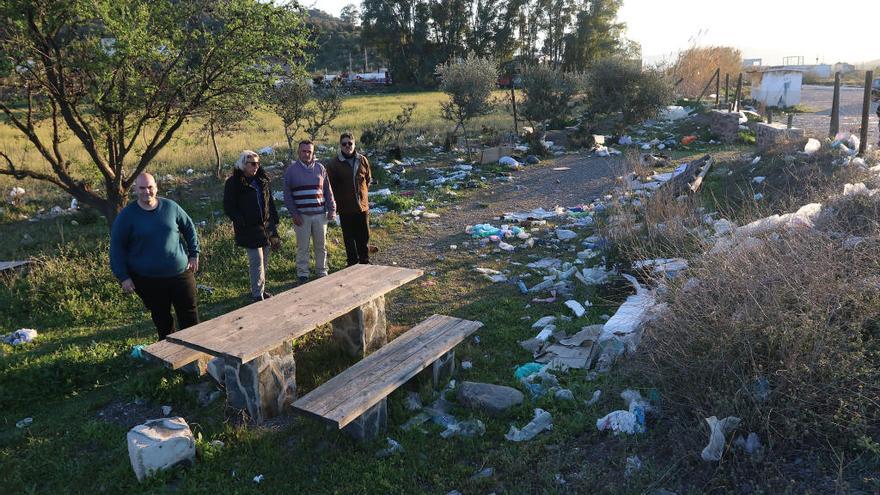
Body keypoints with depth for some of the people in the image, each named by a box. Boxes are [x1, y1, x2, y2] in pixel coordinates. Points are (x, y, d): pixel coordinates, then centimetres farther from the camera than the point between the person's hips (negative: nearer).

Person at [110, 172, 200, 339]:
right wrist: (123, 277, -6)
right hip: (148, 279, -1)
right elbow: (117, 247, -2)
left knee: (189, 313, 8)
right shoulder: (126, 215, -5)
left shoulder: (170, 207, -1)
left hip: (180, 273, 1)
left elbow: (189, 228, 12)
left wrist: (194, 254, 8)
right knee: (161, 319, 11)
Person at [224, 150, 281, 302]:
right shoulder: (233, 183, -7)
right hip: (250, 229, -7)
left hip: (266, 226, 7)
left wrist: (274, 220, 13)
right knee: (257, 261, -9)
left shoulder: (262, 180, 12)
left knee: (264, 261, 12)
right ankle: (257, 295, -3)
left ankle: (260, 290, 24)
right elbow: (228, 207, -7)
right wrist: (242, 222, -15)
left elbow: (270, 202, 19)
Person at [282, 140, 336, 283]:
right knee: (302, 247, 4)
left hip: (320, 214, 2)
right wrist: (294, 214, -7)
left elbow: (328, 191, 10)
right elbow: (287, 195, 0)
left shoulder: (320, 168, 6)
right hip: (302, 216, -2)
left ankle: (322, 272, 24)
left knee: (321, 246, 11)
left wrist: (332, 209, 3)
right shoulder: (291, 170, 1)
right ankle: (303, 275, 16)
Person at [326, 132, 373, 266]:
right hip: (345, 208, -2)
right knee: (349, 237, 7)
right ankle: (353, 262, 18)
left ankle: (364, 260, 25)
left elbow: (368, 179, 15)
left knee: (364, 235, 10)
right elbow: (331, 186, -3)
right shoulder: (334, 164, -6)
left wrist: (361, 193, 9)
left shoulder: (363, 160, 3)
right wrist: (336, 204, -5)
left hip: (362, 205, 2)